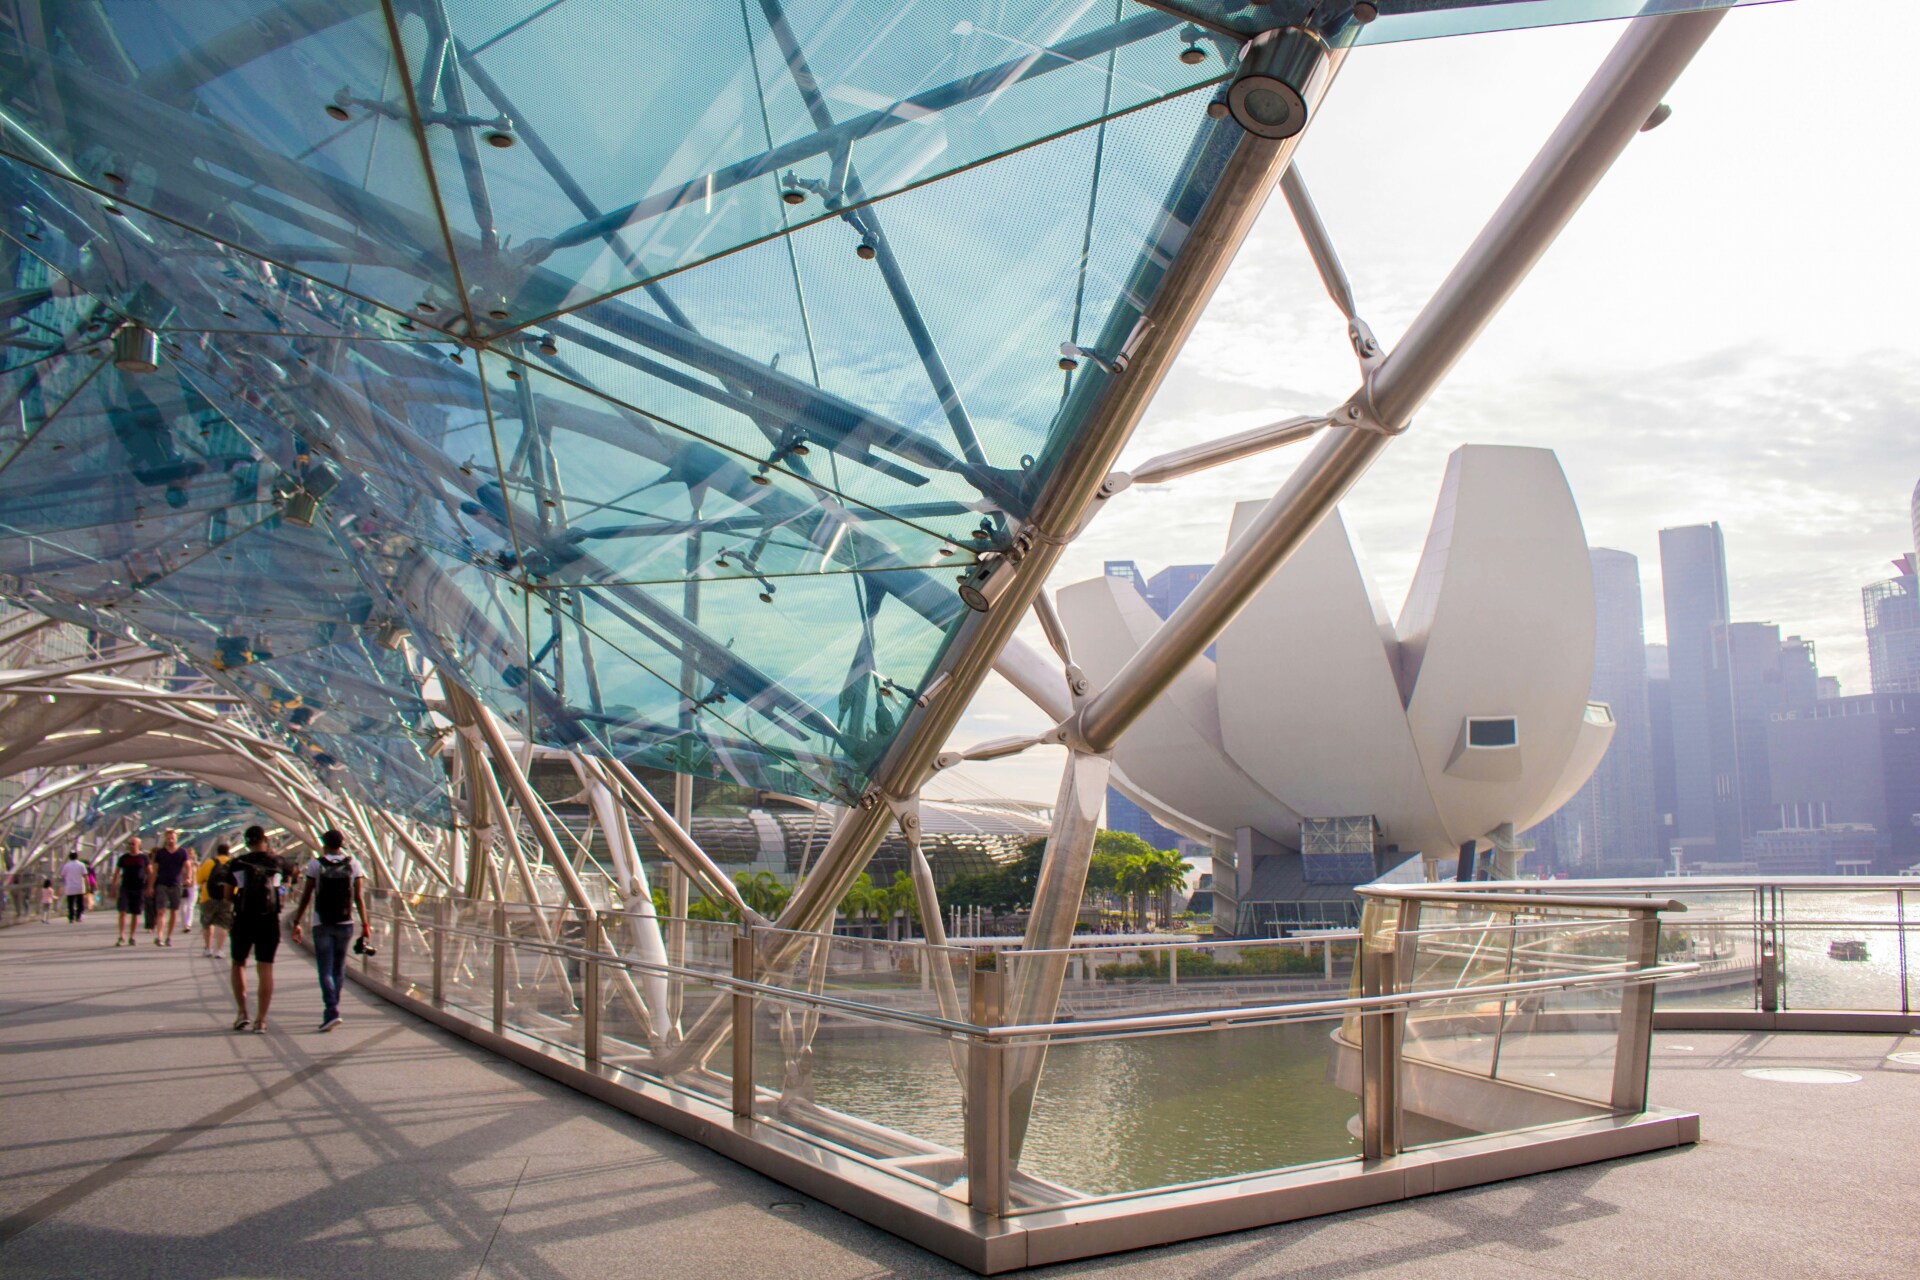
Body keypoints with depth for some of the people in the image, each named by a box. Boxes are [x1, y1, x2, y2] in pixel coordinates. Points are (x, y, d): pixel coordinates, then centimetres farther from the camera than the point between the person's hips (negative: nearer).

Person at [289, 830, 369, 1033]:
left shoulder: (315, 865, -3)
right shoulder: (353, 864, 1)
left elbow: (306, 896, -2)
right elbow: (359, 897, -1)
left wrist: (296, 922, 6)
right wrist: (365, 924, 3)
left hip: (322, 924, -2)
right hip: (345, 924, 2)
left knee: (325, 970, -2)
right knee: (339, 968, 15)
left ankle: (332, 1011, -17)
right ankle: (331, 1010, 23)